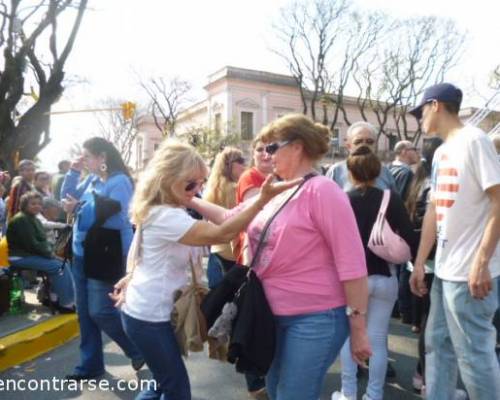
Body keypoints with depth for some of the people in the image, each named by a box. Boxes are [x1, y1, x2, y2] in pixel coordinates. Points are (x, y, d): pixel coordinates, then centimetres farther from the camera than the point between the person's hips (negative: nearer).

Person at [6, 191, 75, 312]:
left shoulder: (35, 220, 16)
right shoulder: (20, 220, -16)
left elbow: (43, 241, 15)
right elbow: (31, 244, -22)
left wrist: (51, 252, -3)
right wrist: (50, 255, -16)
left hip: (35, 255, 10)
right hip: (21, 256, -9)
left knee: (62, 263, -5)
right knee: (56, 266, -22)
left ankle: (70, 300, -5)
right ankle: (65, 303, -16)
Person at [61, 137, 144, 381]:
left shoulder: (119, 181, -15)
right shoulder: (91, 180, 8)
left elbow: (115, 218, -25)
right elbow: (67, 197, 16)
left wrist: (79, 208, -21)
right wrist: (73, 172, 3)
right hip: (82, 254, 8)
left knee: (100, 312, -4)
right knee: (85, 312, 14)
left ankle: (139, 349, 19)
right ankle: (90, 364, 29)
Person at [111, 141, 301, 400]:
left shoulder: (159, 211, 8)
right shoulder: (167, 217, -26)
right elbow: (220, 233, -36)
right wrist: (262, 199, -39)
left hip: (143, 310, 10)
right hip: (149, 317, -10)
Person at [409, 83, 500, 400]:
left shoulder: (474, 141, -9)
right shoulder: (441, 153, 15)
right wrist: (420, 264, 14)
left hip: (470, 272, -8)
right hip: (445, 269, 9)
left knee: (473, 353, 1)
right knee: (438, 345, 16)